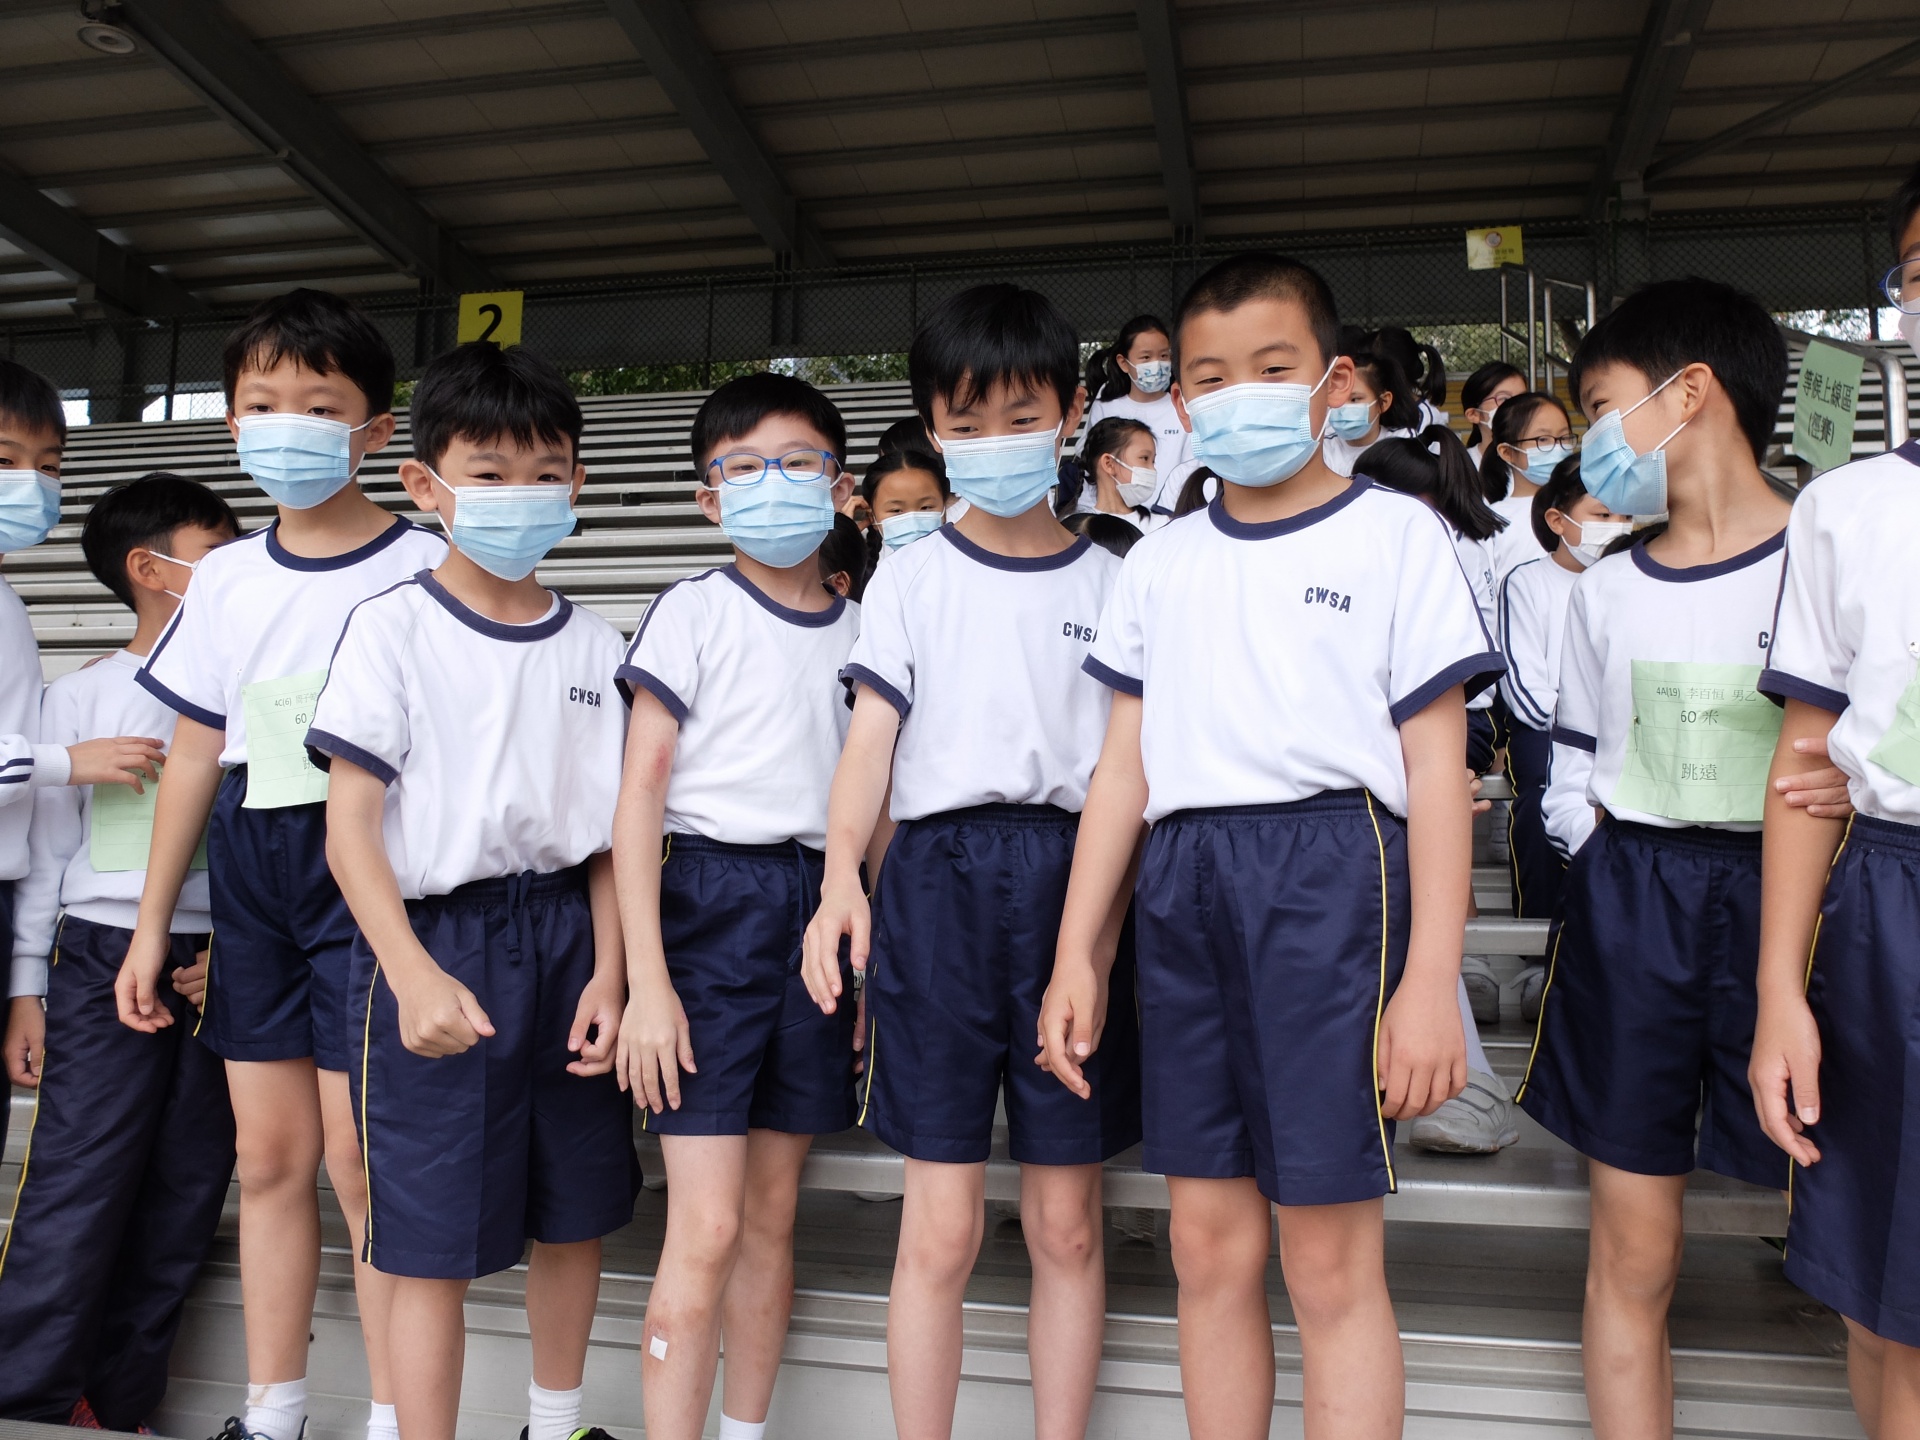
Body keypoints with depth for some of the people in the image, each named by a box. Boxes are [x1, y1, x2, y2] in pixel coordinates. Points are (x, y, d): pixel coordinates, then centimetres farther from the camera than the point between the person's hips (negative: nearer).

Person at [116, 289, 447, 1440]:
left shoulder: (422, 568, -5)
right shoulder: (226, 578, 9)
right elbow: (197, 754, 14)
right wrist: (153, 922, 14)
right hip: (251, 878, 5)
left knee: (358, 1153, -3)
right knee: (268, 1153, 11)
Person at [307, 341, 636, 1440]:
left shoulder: (594, 644, 6)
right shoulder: (394, 627, -4)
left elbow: (608, 830, 6)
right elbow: (351, 821, -10)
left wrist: (607, 973, -3)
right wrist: (415, 974, -20)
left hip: (565, 937, 4)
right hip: (434, 938, -4)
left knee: (576, 1214, 15)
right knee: (434, 1243, 3)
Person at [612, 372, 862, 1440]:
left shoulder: (863, 631, 11)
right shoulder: (694, 612, -1)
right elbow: (639, 793, -6)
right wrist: (646, 980, -13)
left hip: (820, 911, 4)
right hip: (710, 899, -4)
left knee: (774, 1212, 12)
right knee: (707, 1230, -7)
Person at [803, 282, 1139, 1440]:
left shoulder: (1109, 582, 10)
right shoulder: (911, 578, 9)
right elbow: (871, 737, 0)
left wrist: (1112, 927, -4)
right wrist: (842, 874, -18)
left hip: (1071, 883, 1)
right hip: (938, 877, 0)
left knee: (1067, 1223, 8)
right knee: (943, 1225, 2)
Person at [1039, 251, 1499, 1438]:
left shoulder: (1396, 533, 4)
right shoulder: (1161, 563, 15)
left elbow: (1437, 772, -1)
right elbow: (1125, 768, 14)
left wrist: (1431, 980, -8)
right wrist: (1078, 954, 9)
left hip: (1332, 875, -4)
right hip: (1183, 887, 4)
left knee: (1331, 1261, 1)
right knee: (1209, 1245, 11)